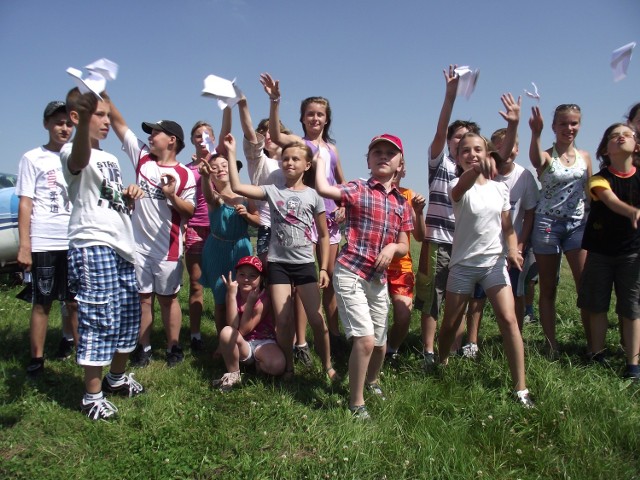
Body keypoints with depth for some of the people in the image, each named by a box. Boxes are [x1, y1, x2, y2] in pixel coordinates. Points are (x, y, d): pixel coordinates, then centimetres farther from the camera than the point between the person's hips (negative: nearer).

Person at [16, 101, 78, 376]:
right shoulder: (32, 158, 2)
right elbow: (25, 203, -3)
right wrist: (24, 245, -10)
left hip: (76, 242, 4)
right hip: (43, 243, -4)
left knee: (75, 301, 10)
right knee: (42, 302, 3)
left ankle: (69, 342, 28)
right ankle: (36, 359, 11)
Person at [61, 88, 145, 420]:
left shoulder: (111, 159, 22)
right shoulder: (72, 153, -7)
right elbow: (79, 158, -35)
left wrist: (131, 195, 7)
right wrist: (84, 119, -55)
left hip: (122, 246, 9)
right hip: (93, 246, -9)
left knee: (129, 316, 14)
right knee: (99, 320, -8)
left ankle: (117, 377, 33)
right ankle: (93, 396, 5)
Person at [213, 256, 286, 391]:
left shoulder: (264, 298, -14)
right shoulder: (233, 295, -6)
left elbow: (243, 330, -18)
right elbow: (233, 327, -22)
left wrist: (250, 301, -25)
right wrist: (232, 294, -25)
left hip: (263, 343, -2)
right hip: (242, 346, 2)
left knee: (277, 366, -34)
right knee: (226, 332, -33)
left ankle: (258, 364, 4)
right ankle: (233, 374, -11)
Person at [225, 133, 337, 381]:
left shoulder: (313, 195, 2)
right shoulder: (272, 191, 2)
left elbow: (323, 235, 5)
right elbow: (237, 187, -9)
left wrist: (324, 268, 0)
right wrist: (231, 153, -9)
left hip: (305, 264, 0)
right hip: (278, 263, 0)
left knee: (317, 319, 1)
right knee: (283, 320, 0)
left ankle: (327, 366, 20)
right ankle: (289, 368, 21)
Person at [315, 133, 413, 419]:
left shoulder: (402, 203, 9)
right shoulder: (358, 190, -6)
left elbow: (404, 247, 12)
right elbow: (323, 189, -25)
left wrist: (392, 247, -11)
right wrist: (320, 160, -9)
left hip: (378, 279, 6)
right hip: (350, 274, -5)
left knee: (380, 343, 15)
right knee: (365, 339, -15)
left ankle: (372, 381, 47)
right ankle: (356, 403, 6)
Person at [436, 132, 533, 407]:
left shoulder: (500, 189, 4)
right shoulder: (458, 187, -8)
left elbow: (507, 227, 9)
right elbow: (462, 187, -35)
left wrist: (513, 249, -12)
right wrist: (475, 170, -58)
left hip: (494, 262, 2)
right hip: (463, 264, -2)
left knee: (509, 320, -11)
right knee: (450, 324, 8)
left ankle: (521, 388, -2)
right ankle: (442, 365, 38)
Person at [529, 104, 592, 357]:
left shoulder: (585, 157, 9)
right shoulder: (547, 156, -4)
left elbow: (589, 193, 15)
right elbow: (536, 160, -30)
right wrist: (536, 133, -48)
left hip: (578, 225, 4)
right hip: (547, 225, -3)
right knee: (548, 289, 5)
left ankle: (593, 344, 10)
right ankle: (551, 345, 13)